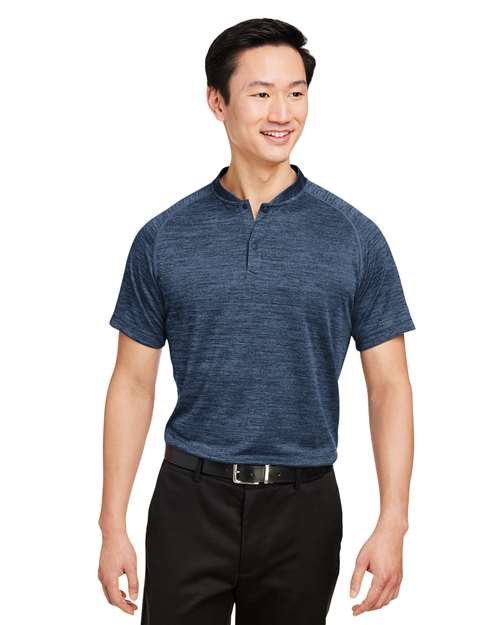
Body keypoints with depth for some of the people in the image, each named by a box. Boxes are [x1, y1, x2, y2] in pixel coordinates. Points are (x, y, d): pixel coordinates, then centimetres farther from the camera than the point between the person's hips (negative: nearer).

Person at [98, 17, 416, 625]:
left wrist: (392, 525, -8)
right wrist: (113, 526, -1)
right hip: (191, 504, 0)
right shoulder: (163, 238, 0)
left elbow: (388, 386, -1)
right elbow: (133, 383, 3)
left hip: (303, 506, 0)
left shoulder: (355, 236, -1)